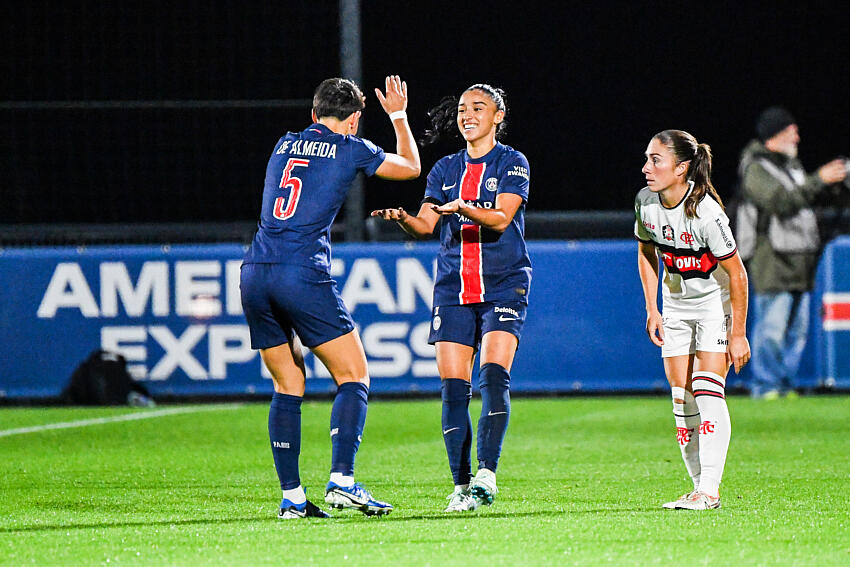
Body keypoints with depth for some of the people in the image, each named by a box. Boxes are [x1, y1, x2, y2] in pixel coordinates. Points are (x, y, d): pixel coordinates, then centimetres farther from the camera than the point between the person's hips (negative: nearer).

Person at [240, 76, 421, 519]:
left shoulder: (284, 145, 19)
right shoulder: (349, 149, 4)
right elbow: (411, 166, 21)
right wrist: (398, 115, 38)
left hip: (255, 274, 6)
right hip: (304, 275, -6)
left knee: (288, 387, 11)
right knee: (353, 378, 1)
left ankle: (292, 497, 6)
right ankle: (341, 479, -16)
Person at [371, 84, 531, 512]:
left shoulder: (513, 164, 1)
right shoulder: (446, 169, 14)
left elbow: (501, 218, -12)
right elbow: (426, 224, 5)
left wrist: (462, 208, -30)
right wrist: (401, 217, -17)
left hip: (503, 284, -4)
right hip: (453, 288, 4)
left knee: (494, 374, -20)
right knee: (453, 386, -5)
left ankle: (487, 474, -22)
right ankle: (461, 485, 1)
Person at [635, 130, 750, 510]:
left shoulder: (706, 213, -28)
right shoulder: (646, 201, -9)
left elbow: (736, 273, -20)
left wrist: (738, 333, -18)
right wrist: (652, 310, 5)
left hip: (716, 304, -6)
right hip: (676, 306, 6)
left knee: (707, 390, -17)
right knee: (682, 400, 2)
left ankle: (709, 489, -18)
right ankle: (700, 487, 8)